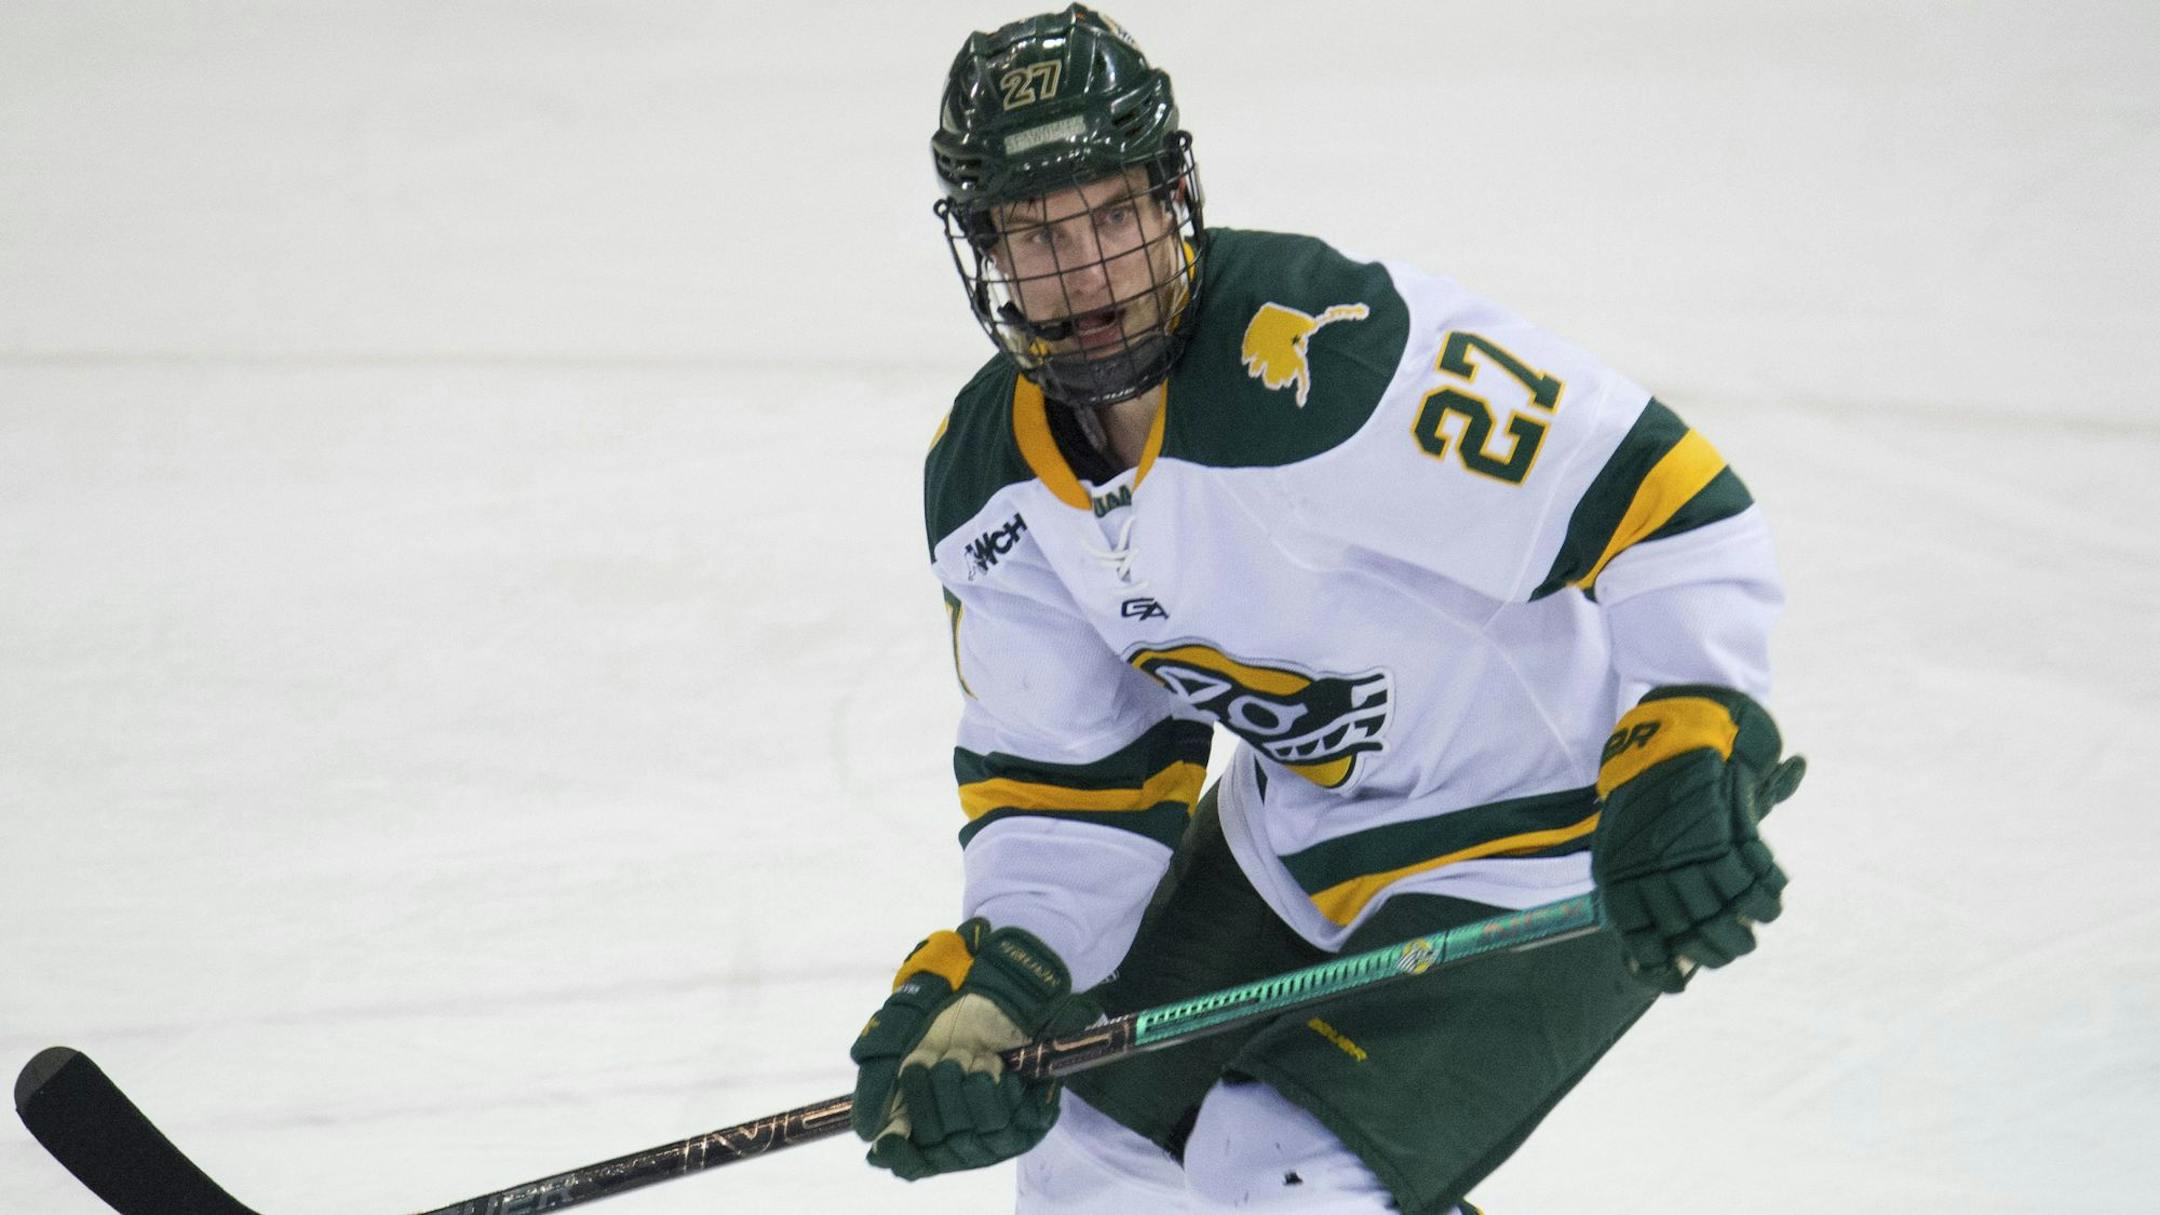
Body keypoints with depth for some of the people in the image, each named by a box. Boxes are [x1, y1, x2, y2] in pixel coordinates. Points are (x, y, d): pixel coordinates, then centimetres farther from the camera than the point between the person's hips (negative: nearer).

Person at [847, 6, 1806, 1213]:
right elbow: (1068, 773, 0)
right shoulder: (989, 483, -6)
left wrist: (1690, 762, -41)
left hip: (1553, 853, -8)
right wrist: (996, 985, -16)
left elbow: (1661, 500, -31)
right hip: (1296, 836, 8)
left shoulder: (1331, 352, -31)